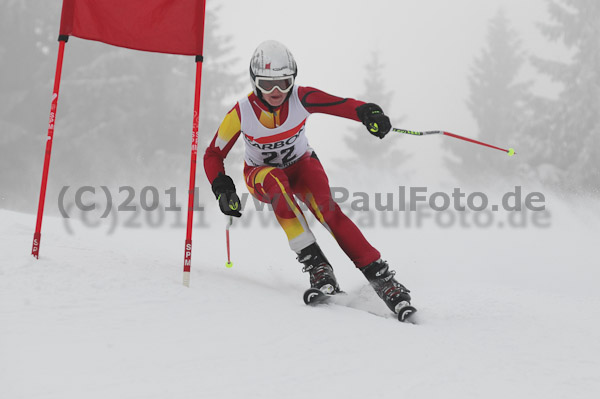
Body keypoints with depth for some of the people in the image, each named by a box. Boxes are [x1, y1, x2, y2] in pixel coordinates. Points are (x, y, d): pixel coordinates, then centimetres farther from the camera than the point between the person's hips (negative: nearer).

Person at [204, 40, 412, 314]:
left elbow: (344, 105, -31)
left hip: (301, 164, 0)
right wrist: (223, 190, -27)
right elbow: (213, 155, -11)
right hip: (261, 175, 0)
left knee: (325, 207, -30)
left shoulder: (301, 99, -23)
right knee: (276, 180, -38)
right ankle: (314, 261, -37)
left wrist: (370, 113, -53)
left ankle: (378, 274, -26)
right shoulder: (240, 114, -23)